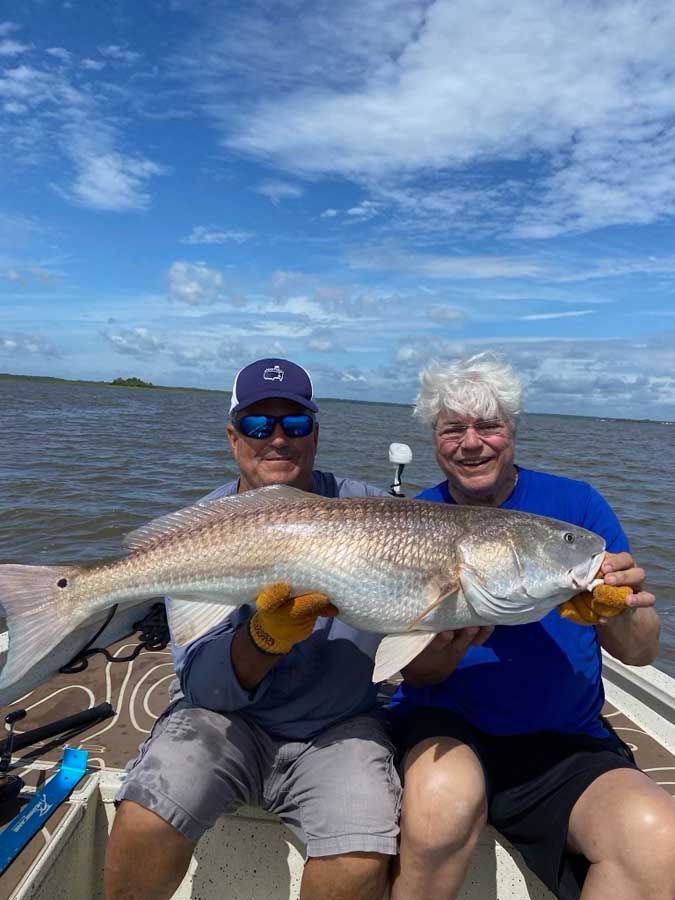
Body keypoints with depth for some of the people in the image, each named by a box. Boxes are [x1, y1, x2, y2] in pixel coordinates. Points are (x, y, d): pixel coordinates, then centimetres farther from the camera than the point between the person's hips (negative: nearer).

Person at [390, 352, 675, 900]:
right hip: (444, 725, 0)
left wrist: (622, 614, -25)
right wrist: (449, 647, -25)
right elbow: (414, 673, -2)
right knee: (444, 798, -32)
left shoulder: (576, 504, -1)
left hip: (565, 741, 1)